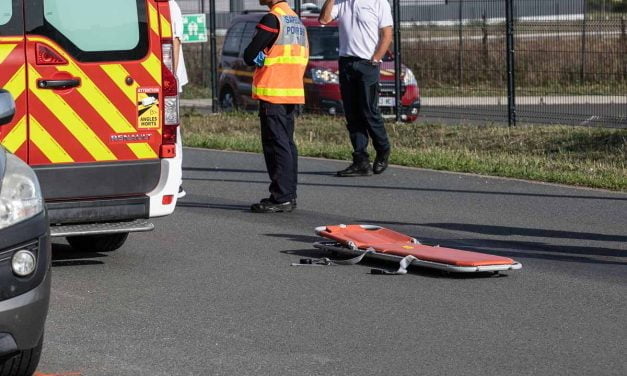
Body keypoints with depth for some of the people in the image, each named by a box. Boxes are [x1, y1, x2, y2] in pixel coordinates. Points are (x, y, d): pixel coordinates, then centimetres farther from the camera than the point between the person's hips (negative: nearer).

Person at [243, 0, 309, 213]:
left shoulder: (272, 19, -13)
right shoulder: (296, 20, 15)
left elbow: (249, 56, -12)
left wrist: (261, 58, 8)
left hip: (273, 93, -9)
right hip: (293, 92, 9)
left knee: (276, 144, -8)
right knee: (286, 143, 13)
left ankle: (282, 197, -10)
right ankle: (288, 194, 16)